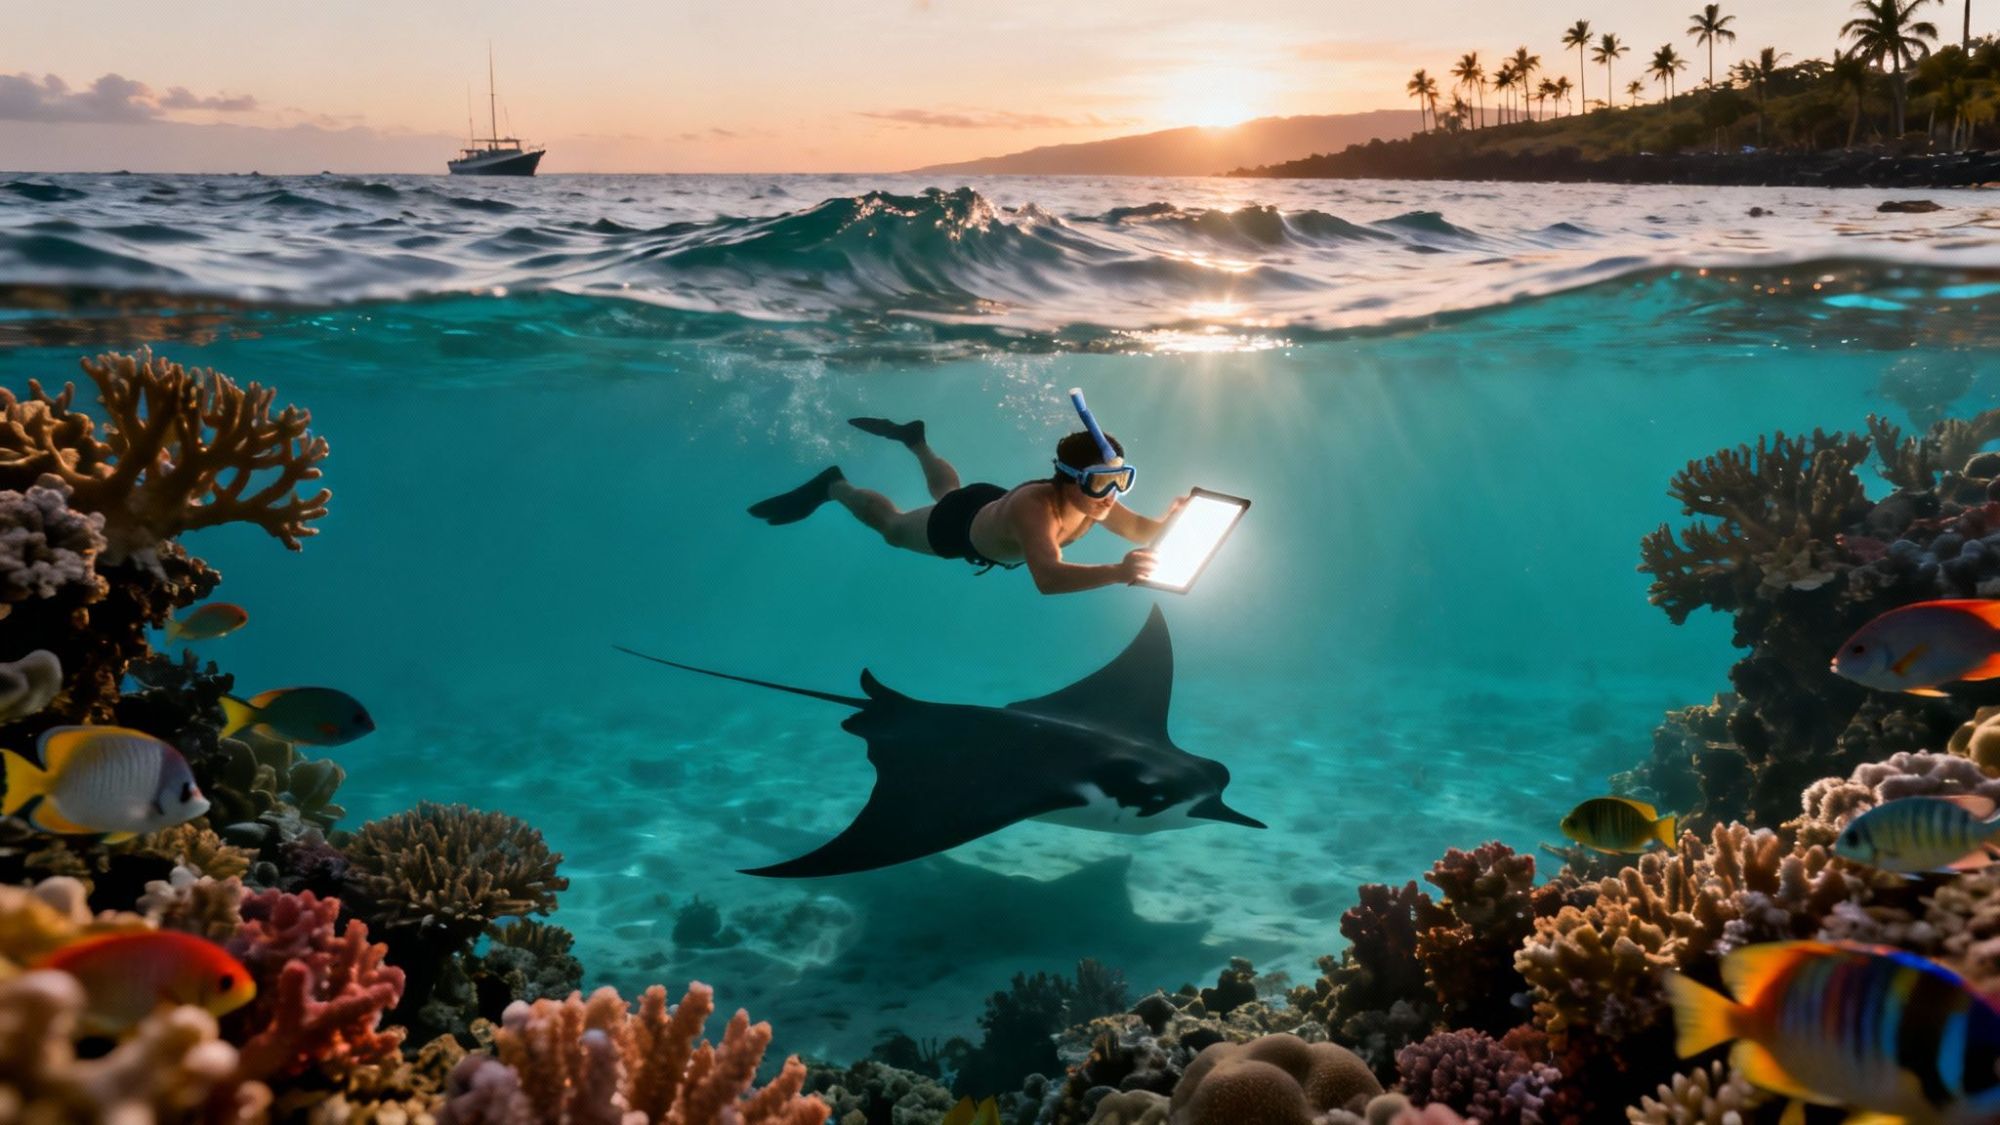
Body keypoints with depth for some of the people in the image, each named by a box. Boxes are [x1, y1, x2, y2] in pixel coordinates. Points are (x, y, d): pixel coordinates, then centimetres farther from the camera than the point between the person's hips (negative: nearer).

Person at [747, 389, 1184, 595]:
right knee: (893, 525, 24)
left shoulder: (1095, 499, -31)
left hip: (993, 503, 7)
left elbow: (1140, 531, -19)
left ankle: (916, 440, 63)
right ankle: (834, 486, 45)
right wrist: (1117, 572, -77)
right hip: (958, 526, -7)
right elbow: (1047, 578, -65)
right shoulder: (1035, 507, -51)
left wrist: (1172, 518, -42)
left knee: (947, 492, 42)